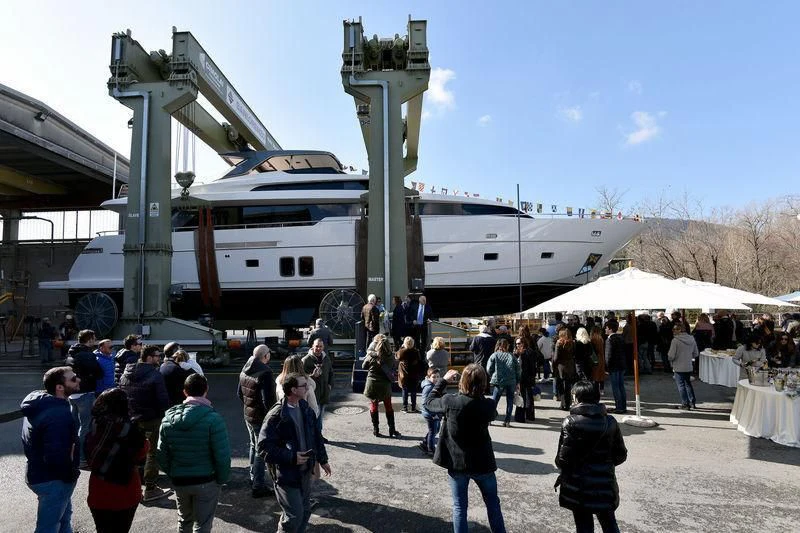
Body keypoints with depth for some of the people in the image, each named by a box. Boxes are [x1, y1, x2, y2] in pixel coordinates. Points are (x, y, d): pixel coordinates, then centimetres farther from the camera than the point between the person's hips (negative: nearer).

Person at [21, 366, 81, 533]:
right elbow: (56, 456, -36)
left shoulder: (40, 404, 2)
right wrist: (71, 473, -17)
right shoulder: (59, 414, -31)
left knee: (64, 516, 28)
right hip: (52, 480, -10)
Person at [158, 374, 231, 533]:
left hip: (178, 482, 5)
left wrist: (172, 474, 15)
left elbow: (162, 455, 2)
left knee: (184, 520, 26)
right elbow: (222, 456, -20)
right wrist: (222, 479, -4)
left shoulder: (168, 419, -2)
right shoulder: (213, 419, -19)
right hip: (206, 481, -4)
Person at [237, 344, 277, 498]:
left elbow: (239, 393, 13)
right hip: (261, 418, -9)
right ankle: (258, 487, 10)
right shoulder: (264, 372, -24)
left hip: (248, 416, 9)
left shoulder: (244, 370, 4)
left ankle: (253, 479, 37)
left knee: (254, 446, 24)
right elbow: (268, 399, -25)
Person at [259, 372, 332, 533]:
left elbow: (316, 435, 13)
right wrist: (291, 457, -24)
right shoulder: (276, 415, -22)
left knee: (305, 511, 17)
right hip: (286, 474, -7)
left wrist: (323, 459, 16)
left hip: (305, 471, 7)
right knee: (294, 515, -2)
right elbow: (264, 446, -22)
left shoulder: (305, 409, 1)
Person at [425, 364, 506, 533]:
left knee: (459, 507, 13)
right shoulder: (488, 405, -16)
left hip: (457, 463, 0)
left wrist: (443, 380, 7)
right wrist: (479, 392, 7)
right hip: (483, 464, 1)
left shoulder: (449, 401, -18)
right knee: (493, 503, 21)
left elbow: (429, 403, 3)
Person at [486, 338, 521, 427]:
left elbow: (489, 369, -1)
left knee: (494, 400, 9)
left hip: (498, 382, -1)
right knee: (510, 401, 9)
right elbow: (518, 370, 5)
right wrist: (517, 382, 13)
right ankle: (507, 421, 7)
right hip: (511, 382, 1)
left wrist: (493, 377, 18)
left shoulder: (494, 356, 2)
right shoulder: (512, 356, 6)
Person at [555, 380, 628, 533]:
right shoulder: (610, 422, 0)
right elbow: (621, 455, 4)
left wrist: (564, 470, 5)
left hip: (578, 486, -3)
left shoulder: (570, 422, -14)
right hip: (605, 485, 4)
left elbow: (563, 457, -16)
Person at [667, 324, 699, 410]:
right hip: (689, 367, 6)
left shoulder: (675, 340, -19)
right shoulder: (692, 339, 1)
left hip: (679, 368, -6)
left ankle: (685, 403, 9)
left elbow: (671, 356, -18)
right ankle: (692, 402, 23)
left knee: (681, 385, 5)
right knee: (688, 384, 20)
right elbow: (696, 354, 9)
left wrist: (668, 354, 3)